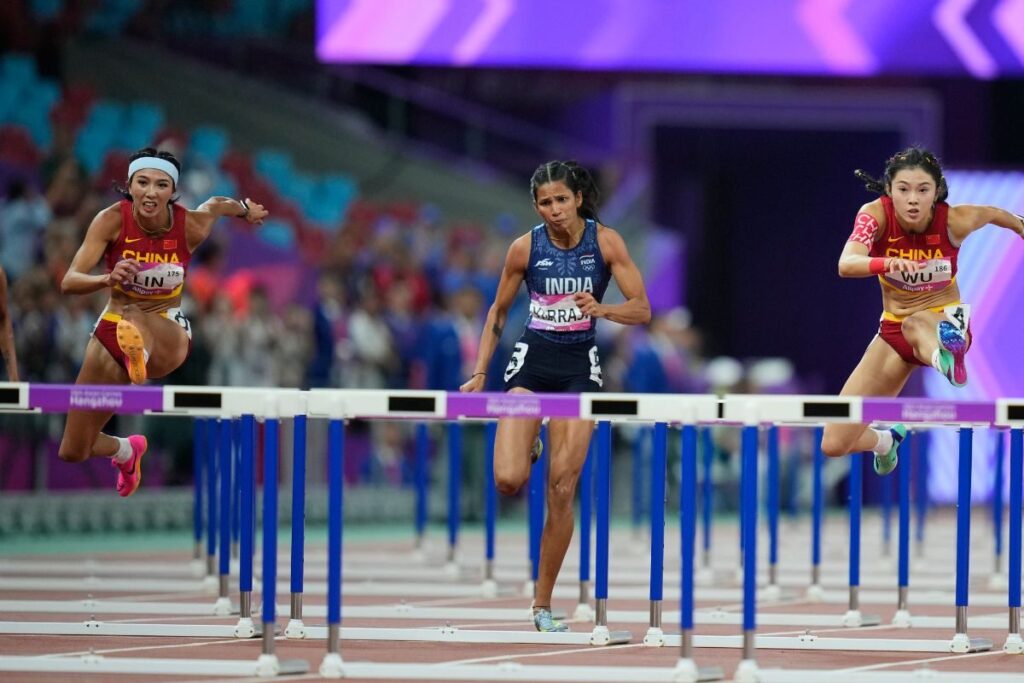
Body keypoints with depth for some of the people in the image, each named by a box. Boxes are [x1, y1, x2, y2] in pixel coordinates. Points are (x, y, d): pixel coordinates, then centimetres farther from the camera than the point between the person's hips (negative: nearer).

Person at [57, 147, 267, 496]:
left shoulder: (191, 226, -15)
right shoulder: (112, 219, -18)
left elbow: (217, 204, 11)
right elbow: (69, 282, -27)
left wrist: (245, 209, 33)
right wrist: (108, 279, -48)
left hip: (168, 333, -2)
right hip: (111, 331, 2)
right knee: (72, 452, 7)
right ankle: (126, 449, 40)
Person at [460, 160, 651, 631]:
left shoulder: (605, 241, -5)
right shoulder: (526, 248, -3)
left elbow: (642, 310, -6)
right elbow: (498, 311, 9)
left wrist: (601, 309, -26)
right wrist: (480, 372, 4)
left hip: (579, 366, 0)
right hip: (531, 361, 0)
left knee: (561, 490, -6)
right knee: (508, 480, -18)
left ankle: (543, 605, 4)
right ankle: (524, 454, 23)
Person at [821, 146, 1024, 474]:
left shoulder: (955, 221, -19)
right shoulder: (876, 214, -20)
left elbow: (994, 214, 5)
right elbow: (846, 264, -38)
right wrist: (887, 263, -59)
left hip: (945, 320, -3)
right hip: (892, 330, 3)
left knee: (916, 324, -43)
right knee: (835, 444, -2)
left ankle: (949, 356, -79)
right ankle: (886, 439, 33)